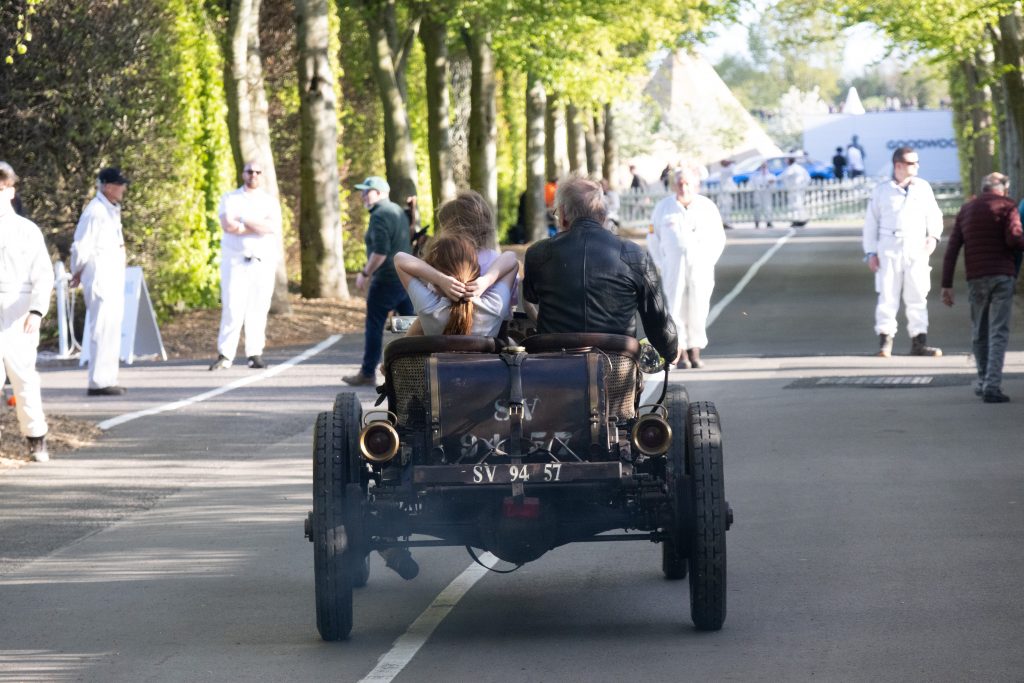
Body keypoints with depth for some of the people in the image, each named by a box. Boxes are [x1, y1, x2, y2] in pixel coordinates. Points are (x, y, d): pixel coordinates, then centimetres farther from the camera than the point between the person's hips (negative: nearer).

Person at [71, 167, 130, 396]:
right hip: (100, 280, -10)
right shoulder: (95, 211, -16)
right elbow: (81, 247, -17)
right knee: (103, 330, -9)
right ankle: (99, 382, -9)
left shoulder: (111, 210, 15)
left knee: (111, 331, 13)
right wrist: (77, 272, -4)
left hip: (114, 280, 10)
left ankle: (107, 379, 19)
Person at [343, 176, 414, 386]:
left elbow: (380, 252, -22)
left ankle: (367, 374, 2)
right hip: (406, 277, 9)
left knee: (374, 326, -2)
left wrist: (365, 274, -13)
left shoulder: (379, 216, -13)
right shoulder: (397, 211, 17)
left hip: (386, 280, -9)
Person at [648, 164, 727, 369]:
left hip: (700, 268, 1)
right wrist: (661, 265, 3)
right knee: (675, 308, -6)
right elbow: (653, 238, 11)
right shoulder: (664, 207, 5)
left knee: (698, 308, -1)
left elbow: (718, 237, 13)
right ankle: (681, 353, -4)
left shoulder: (707, 207, 5)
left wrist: (709, 262, 4)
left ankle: (695, 352, 5)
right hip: (673, 267, 0)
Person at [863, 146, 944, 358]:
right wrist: (870, 252, 2)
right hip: (889, 250, -2)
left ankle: (919, 342, 6)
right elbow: (871, 222, 8)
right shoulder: (881, 190, 5)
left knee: (917, 296, 2)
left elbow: (934, 215, 17)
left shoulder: (923, 188, 10)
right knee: (887, 295, -5)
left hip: (916, 251, 2)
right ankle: (885, 341, -2)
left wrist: (933, 236, -2)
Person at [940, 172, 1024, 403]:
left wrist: (947, 285, 10)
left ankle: (983, 381, 23)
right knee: (998, 333, -5)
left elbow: (952, 249, 10)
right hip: (1002, 276, -4)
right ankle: (992, 386, -14)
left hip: (976, 279, 4)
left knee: (979, 332, 17)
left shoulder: (966, 209, 15)